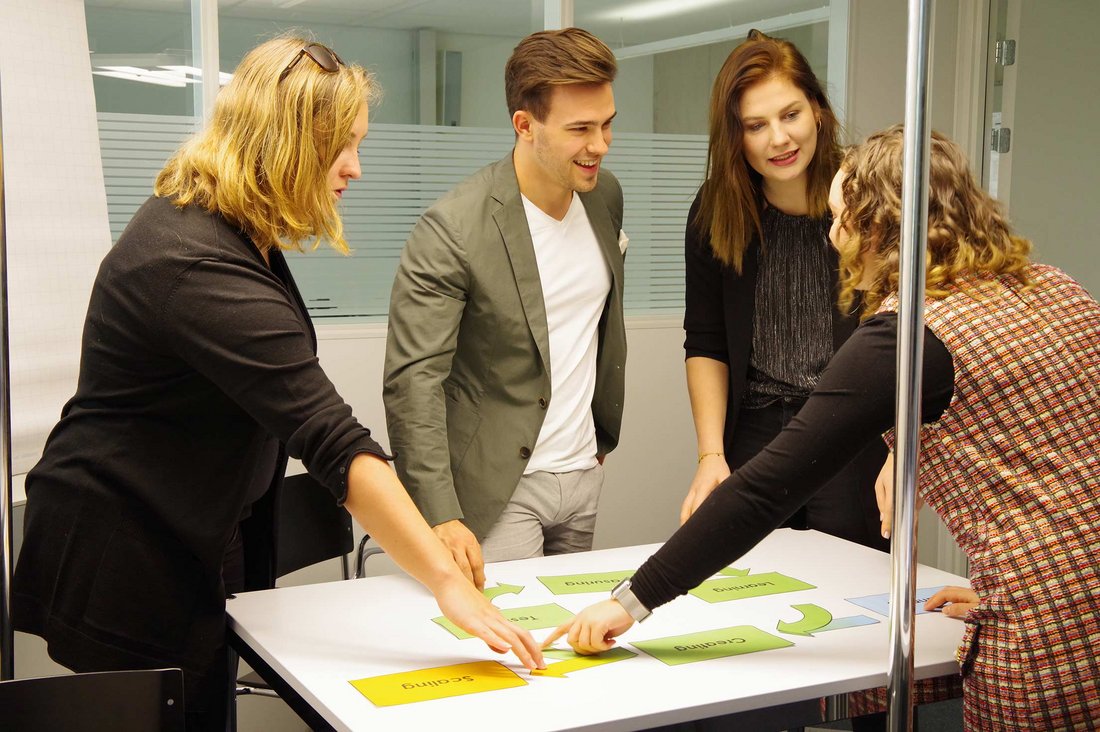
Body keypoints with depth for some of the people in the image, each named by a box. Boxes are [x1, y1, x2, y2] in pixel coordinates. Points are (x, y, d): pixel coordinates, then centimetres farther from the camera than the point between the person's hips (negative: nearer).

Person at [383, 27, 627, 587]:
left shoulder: (604, 195, 2)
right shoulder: (452, 229, -20)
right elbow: (412, 380, -22)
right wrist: (439, 516, -30)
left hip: (584, 475, 7)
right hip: (496, 489, -6)